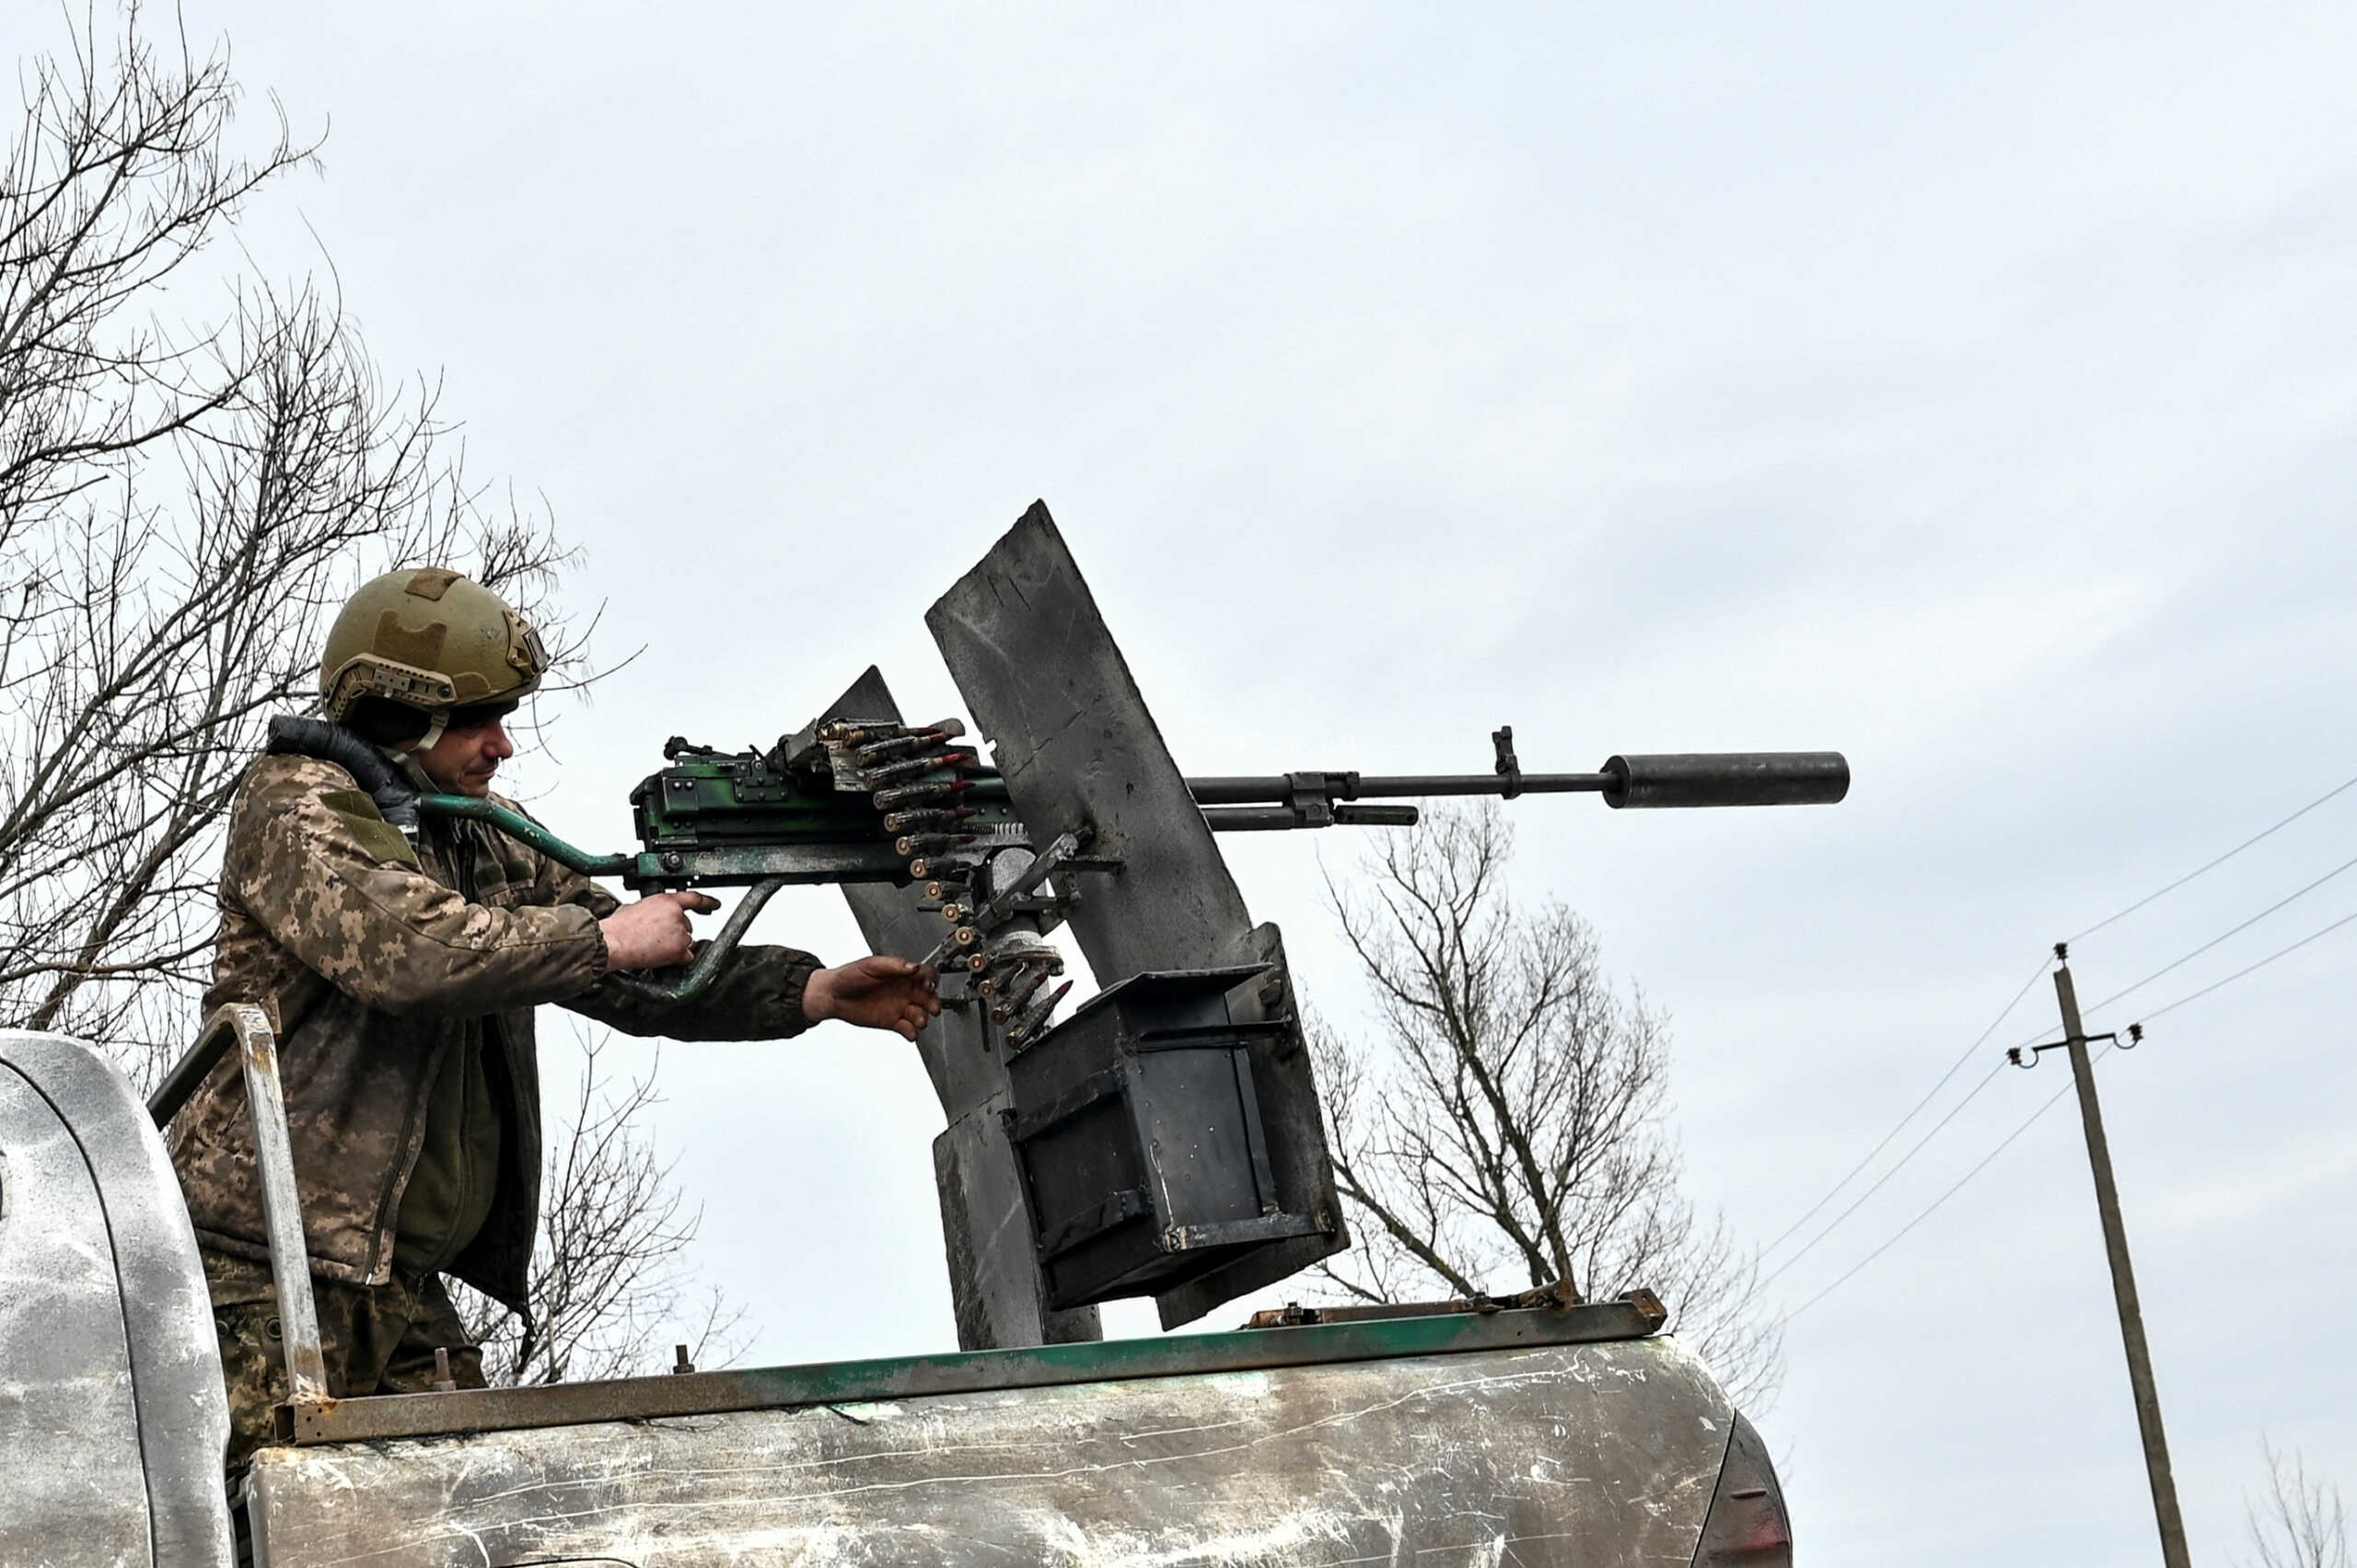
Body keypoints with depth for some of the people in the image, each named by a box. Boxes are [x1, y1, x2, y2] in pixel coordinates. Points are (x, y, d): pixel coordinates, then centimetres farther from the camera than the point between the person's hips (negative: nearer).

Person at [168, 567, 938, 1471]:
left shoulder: (485, 845, 17)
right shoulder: (294, 808, -6)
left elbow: (646, 980, 15)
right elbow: (400, 947, -25)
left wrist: (818, 991, 1)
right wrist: (606, 937, -16)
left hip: (402, 1282, 8)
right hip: (270, 1267, -8)